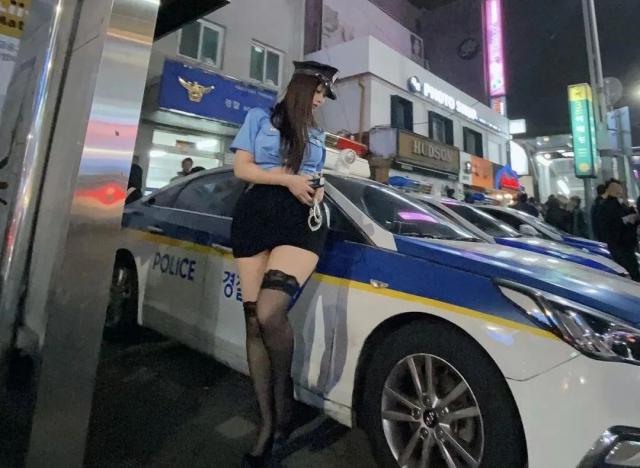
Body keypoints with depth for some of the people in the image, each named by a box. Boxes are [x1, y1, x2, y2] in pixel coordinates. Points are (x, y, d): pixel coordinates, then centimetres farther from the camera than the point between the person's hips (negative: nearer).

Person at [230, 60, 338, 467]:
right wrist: (288, 178, -7)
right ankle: (269, 422, 9)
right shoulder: (260, 119, 15)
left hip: (302, 222, 1)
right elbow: (242, 168, 5)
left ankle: (284, 392, 4)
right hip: (256, 218, 0)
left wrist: (317, 191, 7)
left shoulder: (318, 136, 24)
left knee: (270, 312, -23)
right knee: (254, 320, -3)